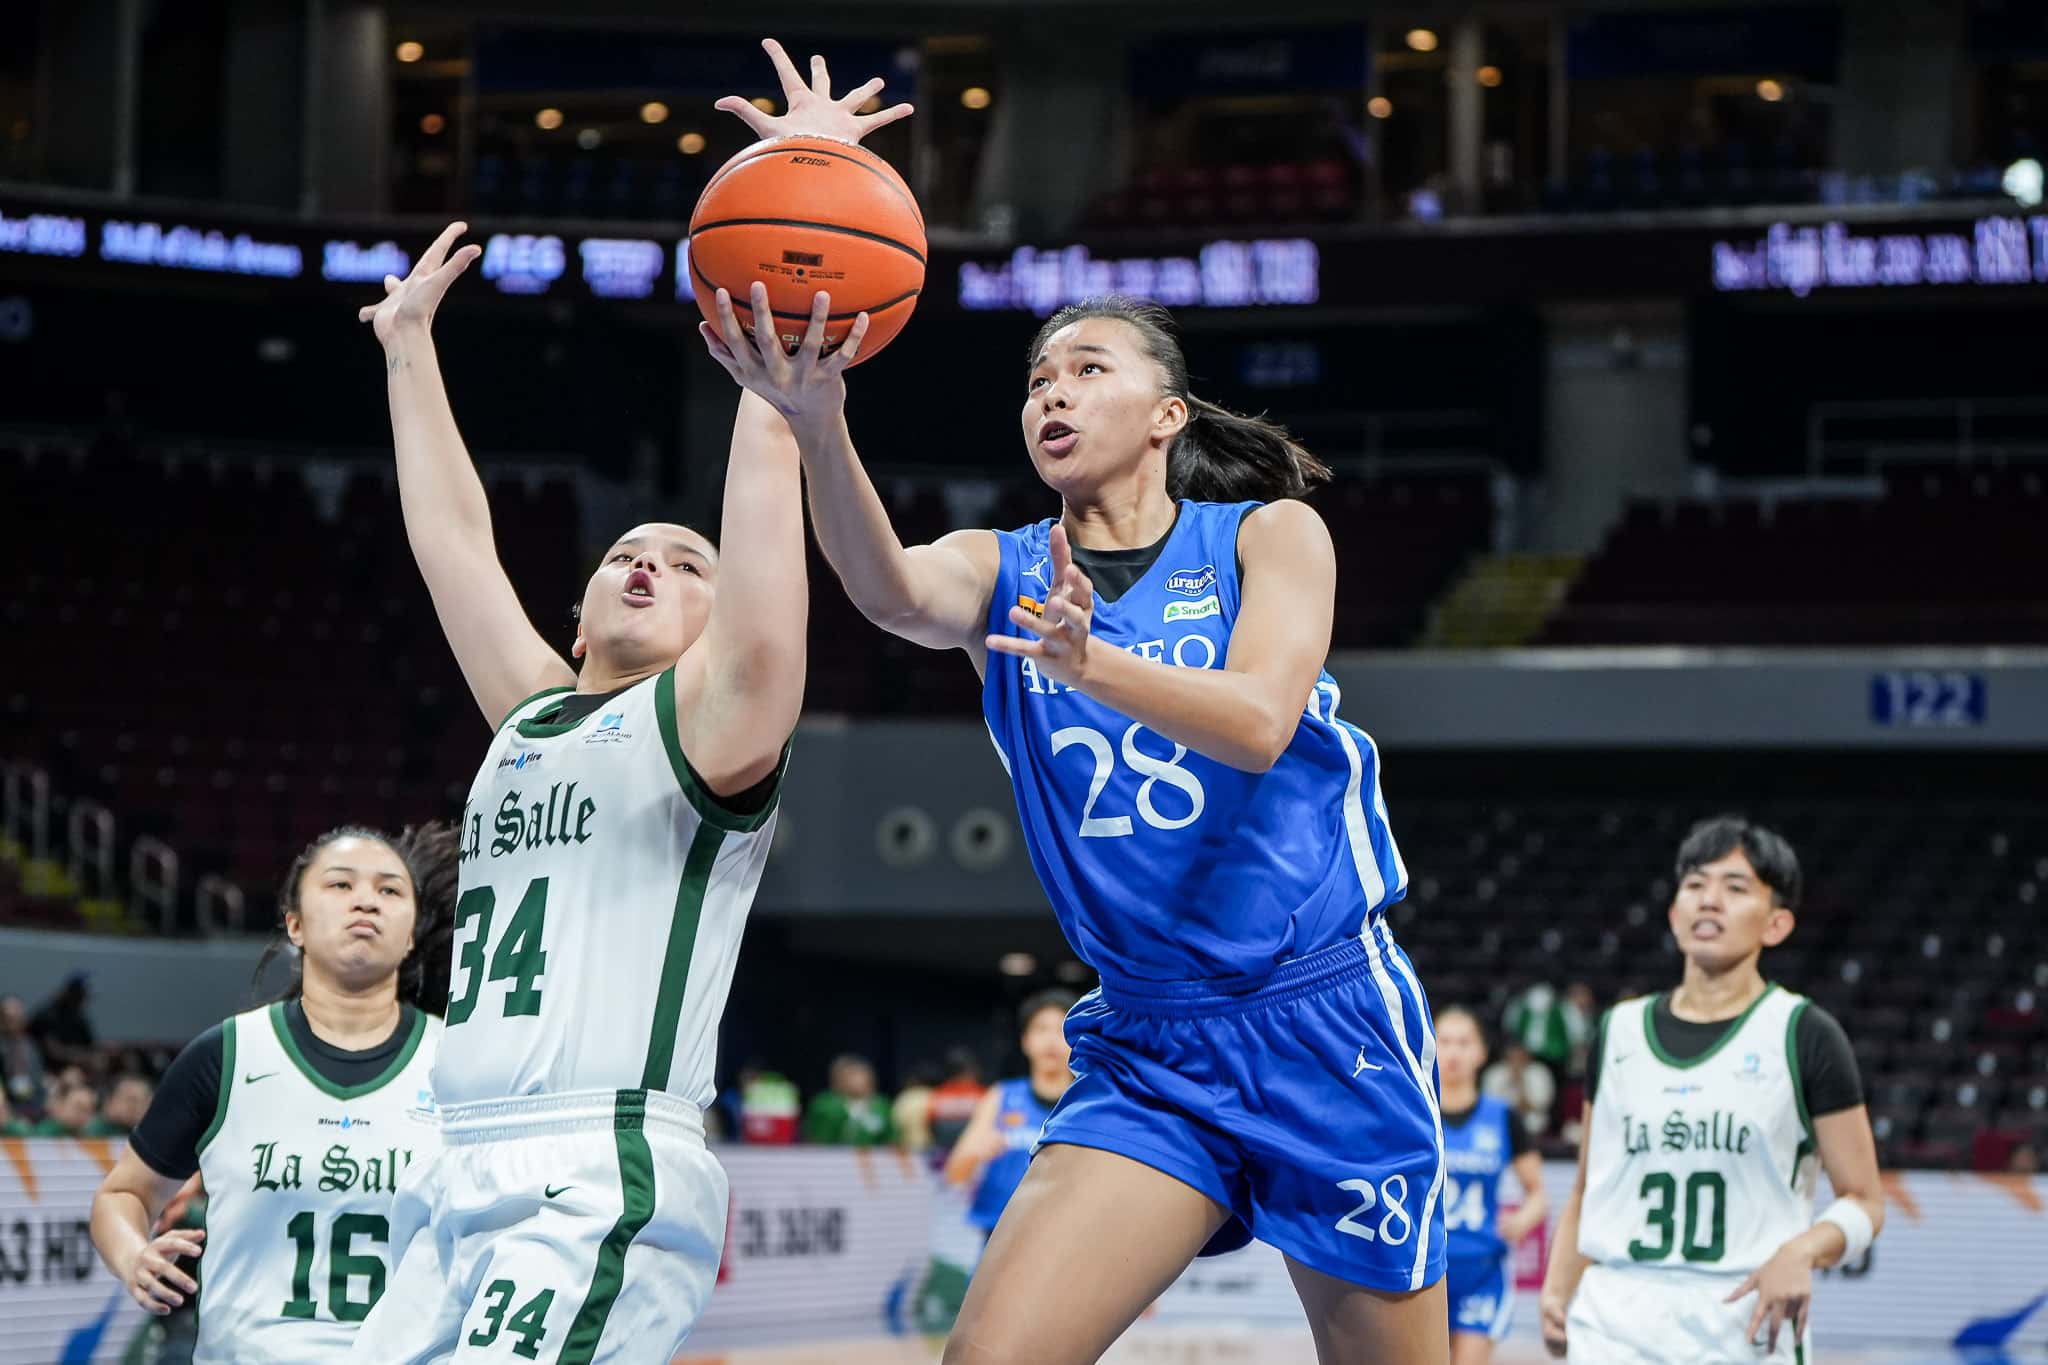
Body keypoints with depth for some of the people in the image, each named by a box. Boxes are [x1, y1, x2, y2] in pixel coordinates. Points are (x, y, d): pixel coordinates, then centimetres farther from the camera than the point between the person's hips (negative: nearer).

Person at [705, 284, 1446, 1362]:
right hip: (1144, 1046, 2)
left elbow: (1259, 723, -18)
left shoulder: (1270, 535, 1)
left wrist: (1088, 662, -36)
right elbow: (892, 589, -19)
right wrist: (816, 425, -39)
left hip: (1321, 1022, -2)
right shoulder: (1004, 573, 5)